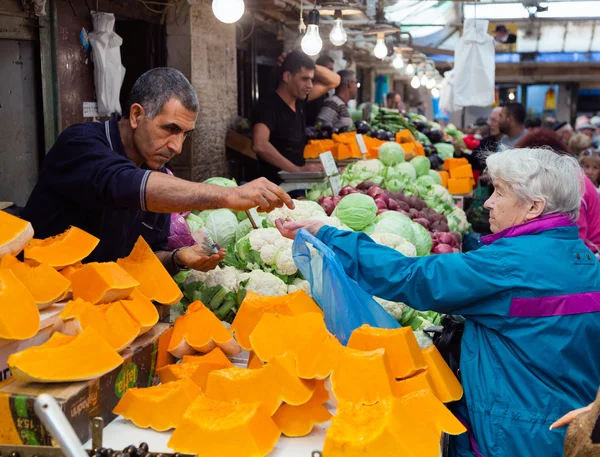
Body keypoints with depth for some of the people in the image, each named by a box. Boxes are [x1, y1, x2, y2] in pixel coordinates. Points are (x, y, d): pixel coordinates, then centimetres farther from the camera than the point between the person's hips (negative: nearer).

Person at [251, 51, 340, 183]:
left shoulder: (299, 100, 8)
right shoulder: (267, 107, -16)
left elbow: (334, 81, 19)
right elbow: (259, 145, -33)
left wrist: (310, 66, 3)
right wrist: (297, 170, -34)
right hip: (277, 185, -8)